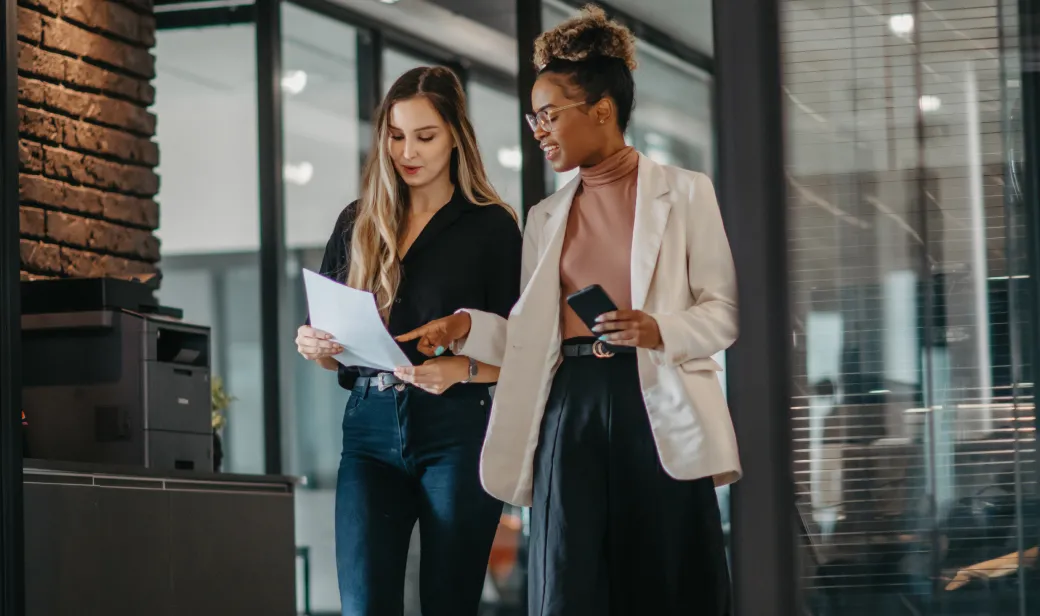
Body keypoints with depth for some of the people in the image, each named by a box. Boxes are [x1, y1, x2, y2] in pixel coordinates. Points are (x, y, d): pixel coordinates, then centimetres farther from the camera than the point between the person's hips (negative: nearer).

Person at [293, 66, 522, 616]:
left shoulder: (491, 226, 2)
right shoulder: (358, 224, 13)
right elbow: (330, 337, 18)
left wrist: (461, 369, -19)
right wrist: (313, 345, -5)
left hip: (456, 431, -2)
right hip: (371, 431, 3)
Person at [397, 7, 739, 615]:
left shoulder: (684, 194, 3)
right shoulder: (545, 218, 17)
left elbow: (724, 309, -1)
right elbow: (532, 338, 11)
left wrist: (661, 330, -18)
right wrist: (468, 327, -5)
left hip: (657, 410, -4)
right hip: (569, 411, 4)